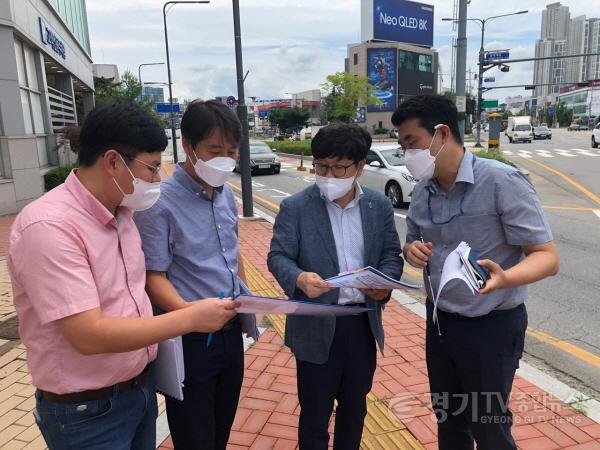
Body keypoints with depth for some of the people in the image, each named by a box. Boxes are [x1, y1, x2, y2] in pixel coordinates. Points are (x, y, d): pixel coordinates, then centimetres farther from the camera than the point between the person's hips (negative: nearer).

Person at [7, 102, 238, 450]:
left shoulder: (121, 212, 0)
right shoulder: (48, 226, -25)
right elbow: (89, 335, -28)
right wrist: (190, 318, -24)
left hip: (142, 386, 7)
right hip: (86, 411, -7)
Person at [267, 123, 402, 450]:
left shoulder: (379, 206, 2)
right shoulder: (295, 207, -8)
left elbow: (392, 254, 6)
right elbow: (278, 256, -10)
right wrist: (299, 278, -32)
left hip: (363, 323, 4)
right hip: (316, 326, -3)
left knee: (355, 407, 23)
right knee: (314, 412, 13)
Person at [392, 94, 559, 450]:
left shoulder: (501, 181, -20)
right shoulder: (422, 192, 0)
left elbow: (547, 257, -20)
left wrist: (504, 278, -41)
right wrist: (412, 250, -11)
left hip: (491, 327, -6)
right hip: (439, 321, 6)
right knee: (448, 419, 22)